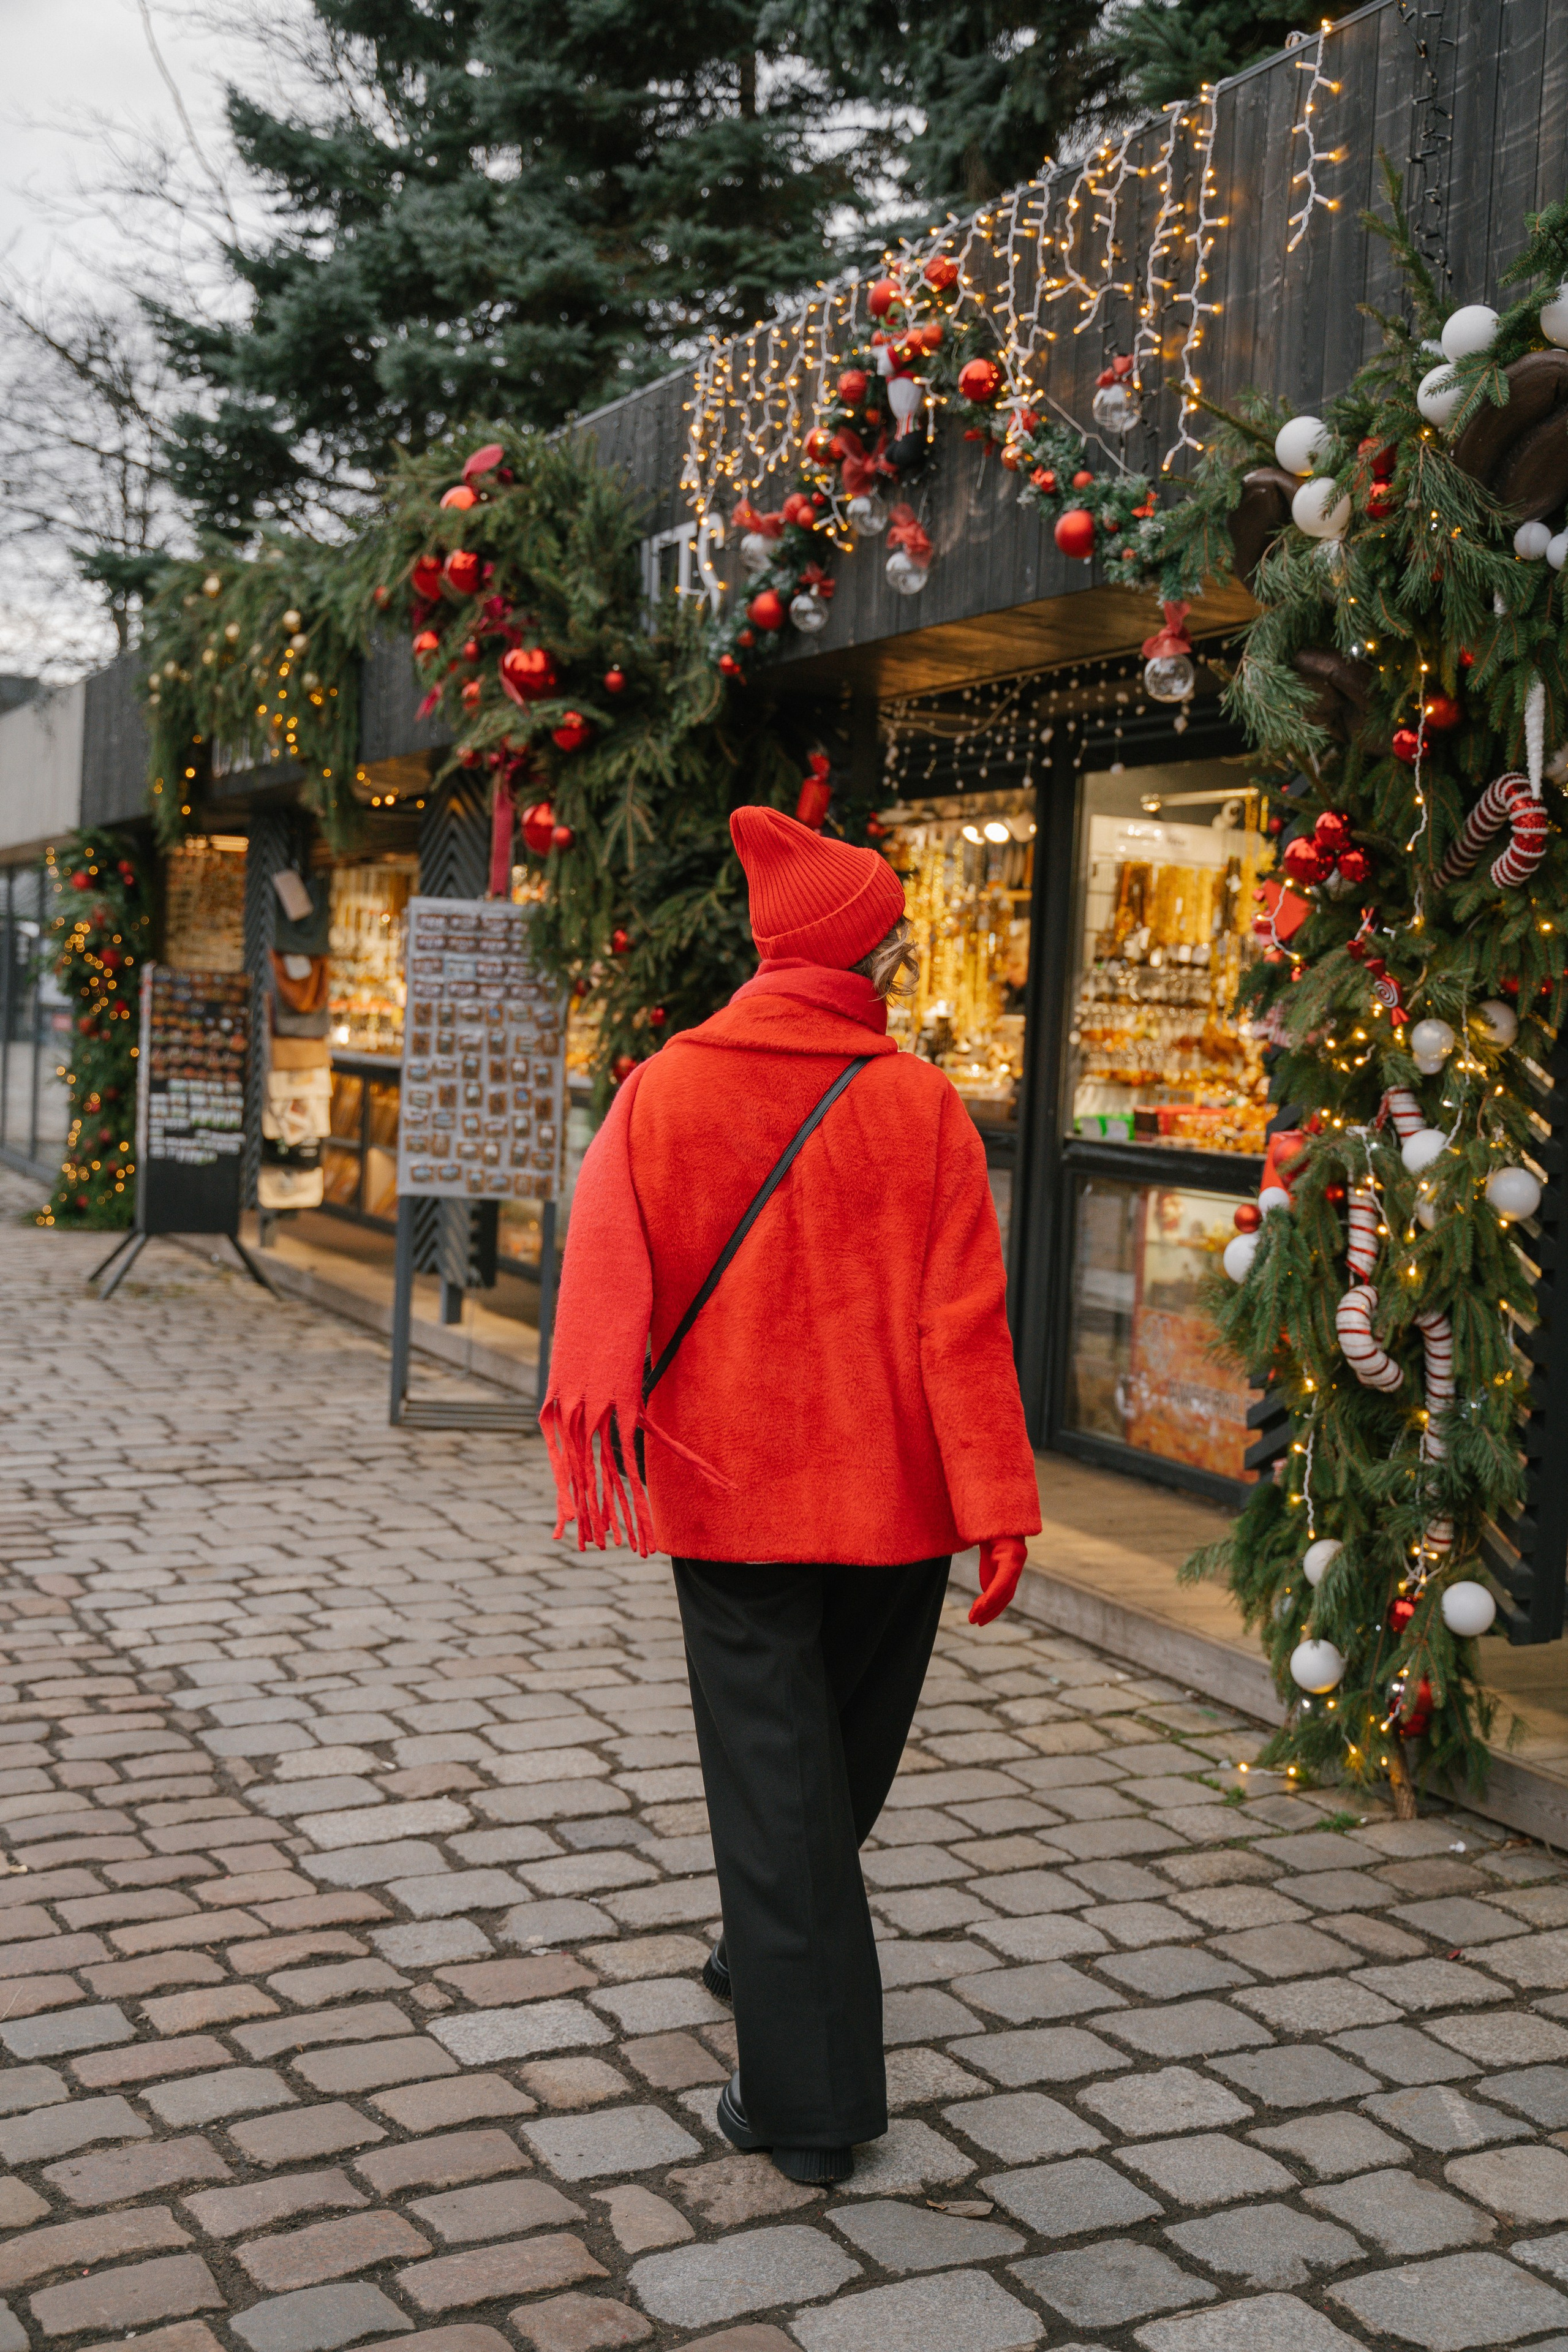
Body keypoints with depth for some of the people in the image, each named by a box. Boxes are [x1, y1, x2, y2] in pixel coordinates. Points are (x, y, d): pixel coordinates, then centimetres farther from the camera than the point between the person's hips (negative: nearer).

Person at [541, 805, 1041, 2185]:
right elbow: (964, 1320, -10)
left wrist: (592, 1434, -3)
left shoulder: (667, 1089, -4)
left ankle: (808, 2099, 8)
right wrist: (997, 1511, -8)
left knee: (771, 1770, 5)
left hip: (725, 1490, 0)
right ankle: (770, 1957, 42)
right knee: (845, 1756, 21)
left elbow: (608, 1281, -7)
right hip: (888, 1498, 0)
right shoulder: (921, 1104, -8)